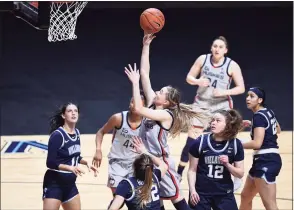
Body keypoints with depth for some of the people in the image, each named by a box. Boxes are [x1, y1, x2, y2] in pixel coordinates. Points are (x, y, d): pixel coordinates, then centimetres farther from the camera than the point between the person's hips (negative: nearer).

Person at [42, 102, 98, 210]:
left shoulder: (76, 133, 6)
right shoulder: (57, 135, -17)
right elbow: (50, 162, -21)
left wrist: (87, 163, 7)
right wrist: (71, 168, -30)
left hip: (69, 184, 8)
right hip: (54, 184, -8)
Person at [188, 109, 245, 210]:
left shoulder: (235, 144, -3)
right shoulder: (200, 142, -8)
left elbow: (240, 174, 1)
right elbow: (192, 170, -1)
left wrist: (227, 164, -16)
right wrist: (192, 190, -12)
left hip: (224, 194, 1)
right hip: (201, 193, -1)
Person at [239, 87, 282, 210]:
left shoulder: (259, 116, -15)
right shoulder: (268, 112, 13)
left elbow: (257, 143, -24)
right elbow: (278, 130, 32)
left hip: (265, 161, -10)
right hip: (270, 159, 10)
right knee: (246, 196, 23)